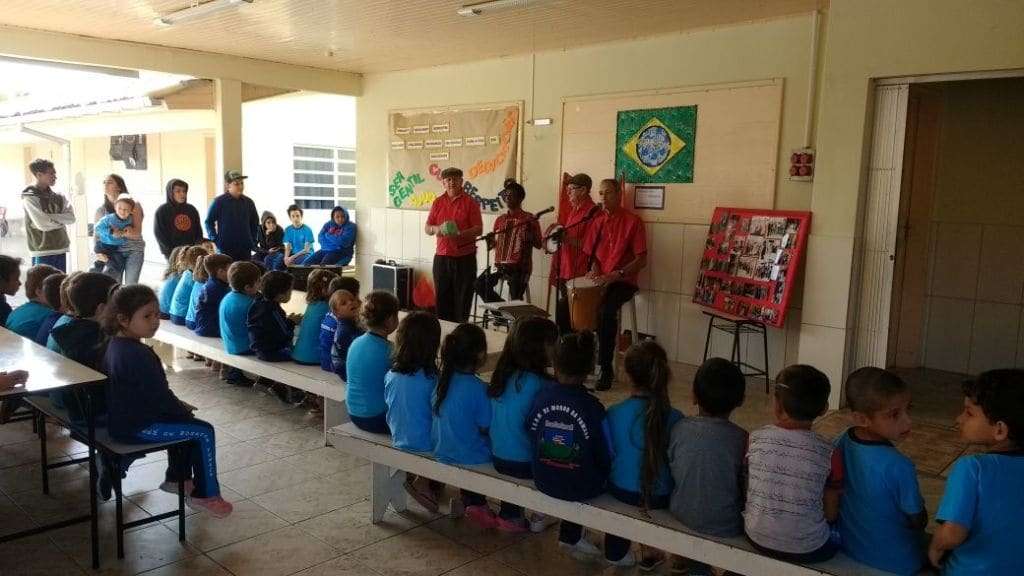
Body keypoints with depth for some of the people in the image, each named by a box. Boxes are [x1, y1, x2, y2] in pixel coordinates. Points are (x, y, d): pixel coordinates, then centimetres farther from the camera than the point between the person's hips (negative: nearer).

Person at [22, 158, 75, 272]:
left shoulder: (58, 197, 11)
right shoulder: (30, 197, -8)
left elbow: (71, 218, 0)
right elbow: (42, 224, -16)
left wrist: (51, 217, -13)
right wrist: (61, 221, -2)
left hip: (60, 250, 6)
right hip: (42, 252, -6)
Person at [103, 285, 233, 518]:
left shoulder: (116, 344, 6)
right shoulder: (138, 354, -27)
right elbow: (159, 396, -23)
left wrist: (178, 405, 13)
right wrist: (183, 410, -5)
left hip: (121, 417, 10)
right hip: (137, 426, -10)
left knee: (183, 421, 26)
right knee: (203, 432, -8)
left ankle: (175, 478, 36)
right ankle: (204, 496, 2)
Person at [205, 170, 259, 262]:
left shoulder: (248, 202, 7)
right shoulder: (219, 201, -4)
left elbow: (255, 223, 19)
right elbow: (209, 222, 1)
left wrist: (253, 240, 10)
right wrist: (216, 240, -6)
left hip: (245, 248, 4)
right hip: (225, 248, -4)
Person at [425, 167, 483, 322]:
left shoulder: (470, 203, 0)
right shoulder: (438, 202, 11)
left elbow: (478, 228, -6)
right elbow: (426, 228, 13)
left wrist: (460, 234, -22)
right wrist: (435, 229, -10)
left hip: (464, 258, -3)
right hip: (441, 257, 3)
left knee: (463, 299, 0)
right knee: (442, 298, 6)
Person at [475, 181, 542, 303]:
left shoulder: (529, 219, -1)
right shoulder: (500, 220, 14)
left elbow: (539, 244, -2)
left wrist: (529, 237, -18)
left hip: (520, 267, -5)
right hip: (500, 265, 5)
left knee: (515, 301, -9)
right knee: (480, 283, -12)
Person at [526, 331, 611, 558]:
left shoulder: (541, 397, -13)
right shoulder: (592, 407, -22)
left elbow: (531, 439, 1)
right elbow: (605, 456, -12)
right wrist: (602, 474, 10)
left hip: (543, 481, 4)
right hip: (582, 488, -4)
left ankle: (570, 536, 43)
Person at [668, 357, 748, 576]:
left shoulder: (679, 428, -13)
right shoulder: (741, 439, -21)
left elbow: (671, 472, 0)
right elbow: (747, 491, -11)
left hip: (680, 514, 3)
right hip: (724, 527, -3)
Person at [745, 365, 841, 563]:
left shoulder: (754, 440, -13)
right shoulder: (829, 454, -17)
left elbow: (745, 489, 0)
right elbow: (831, 514, -7)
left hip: (757, 539, 3)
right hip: (807, 550, -3)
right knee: (839, 535, 30)